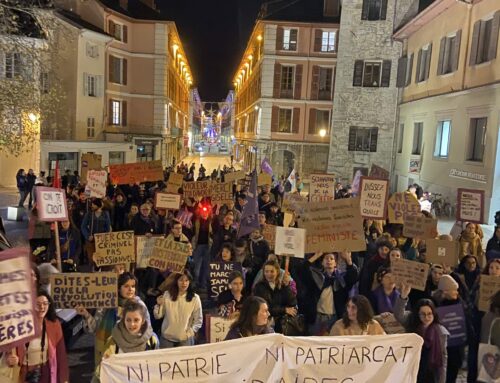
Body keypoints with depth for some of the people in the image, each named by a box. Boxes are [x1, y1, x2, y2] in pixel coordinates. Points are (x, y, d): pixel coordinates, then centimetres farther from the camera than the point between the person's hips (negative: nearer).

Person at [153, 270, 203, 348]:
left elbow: (198, 320, 1)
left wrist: (191, 332, -8)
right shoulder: (167, 295, -3)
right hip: (167, 337, 1)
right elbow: (158, 316, 0)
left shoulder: (195, 298, -5)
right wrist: (159, 305, -16)